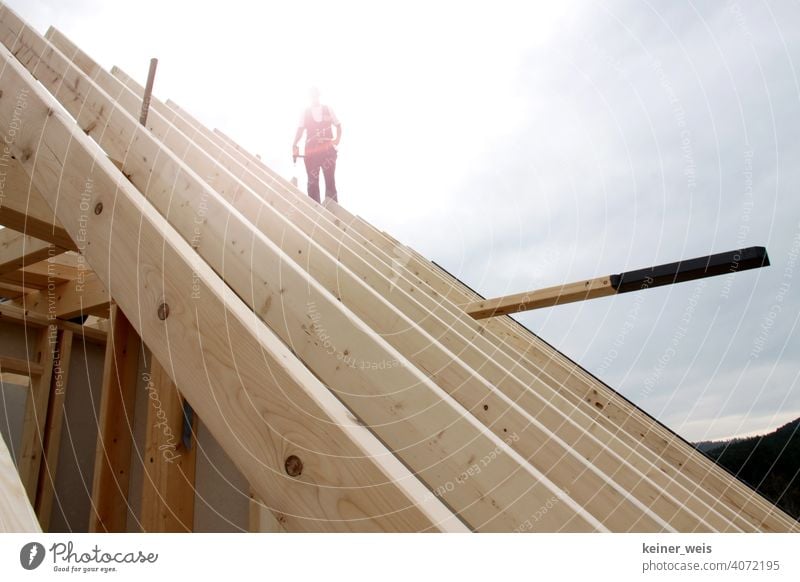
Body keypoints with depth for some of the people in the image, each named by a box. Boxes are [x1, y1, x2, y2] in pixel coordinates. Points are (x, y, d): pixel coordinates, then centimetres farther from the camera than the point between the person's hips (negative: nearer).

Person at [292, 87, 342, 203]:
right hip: (311, 151, 1)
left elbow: (338, 125, 11)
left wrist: (337, 139, -7)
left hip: (328, 149, 0)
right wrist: (295, 144, -10)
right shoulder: (305, 112, 9)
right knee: (313, 181, 0)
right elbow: (300, 129, 5)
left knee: (330, 179, -5)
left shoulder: (328, 110, 9)